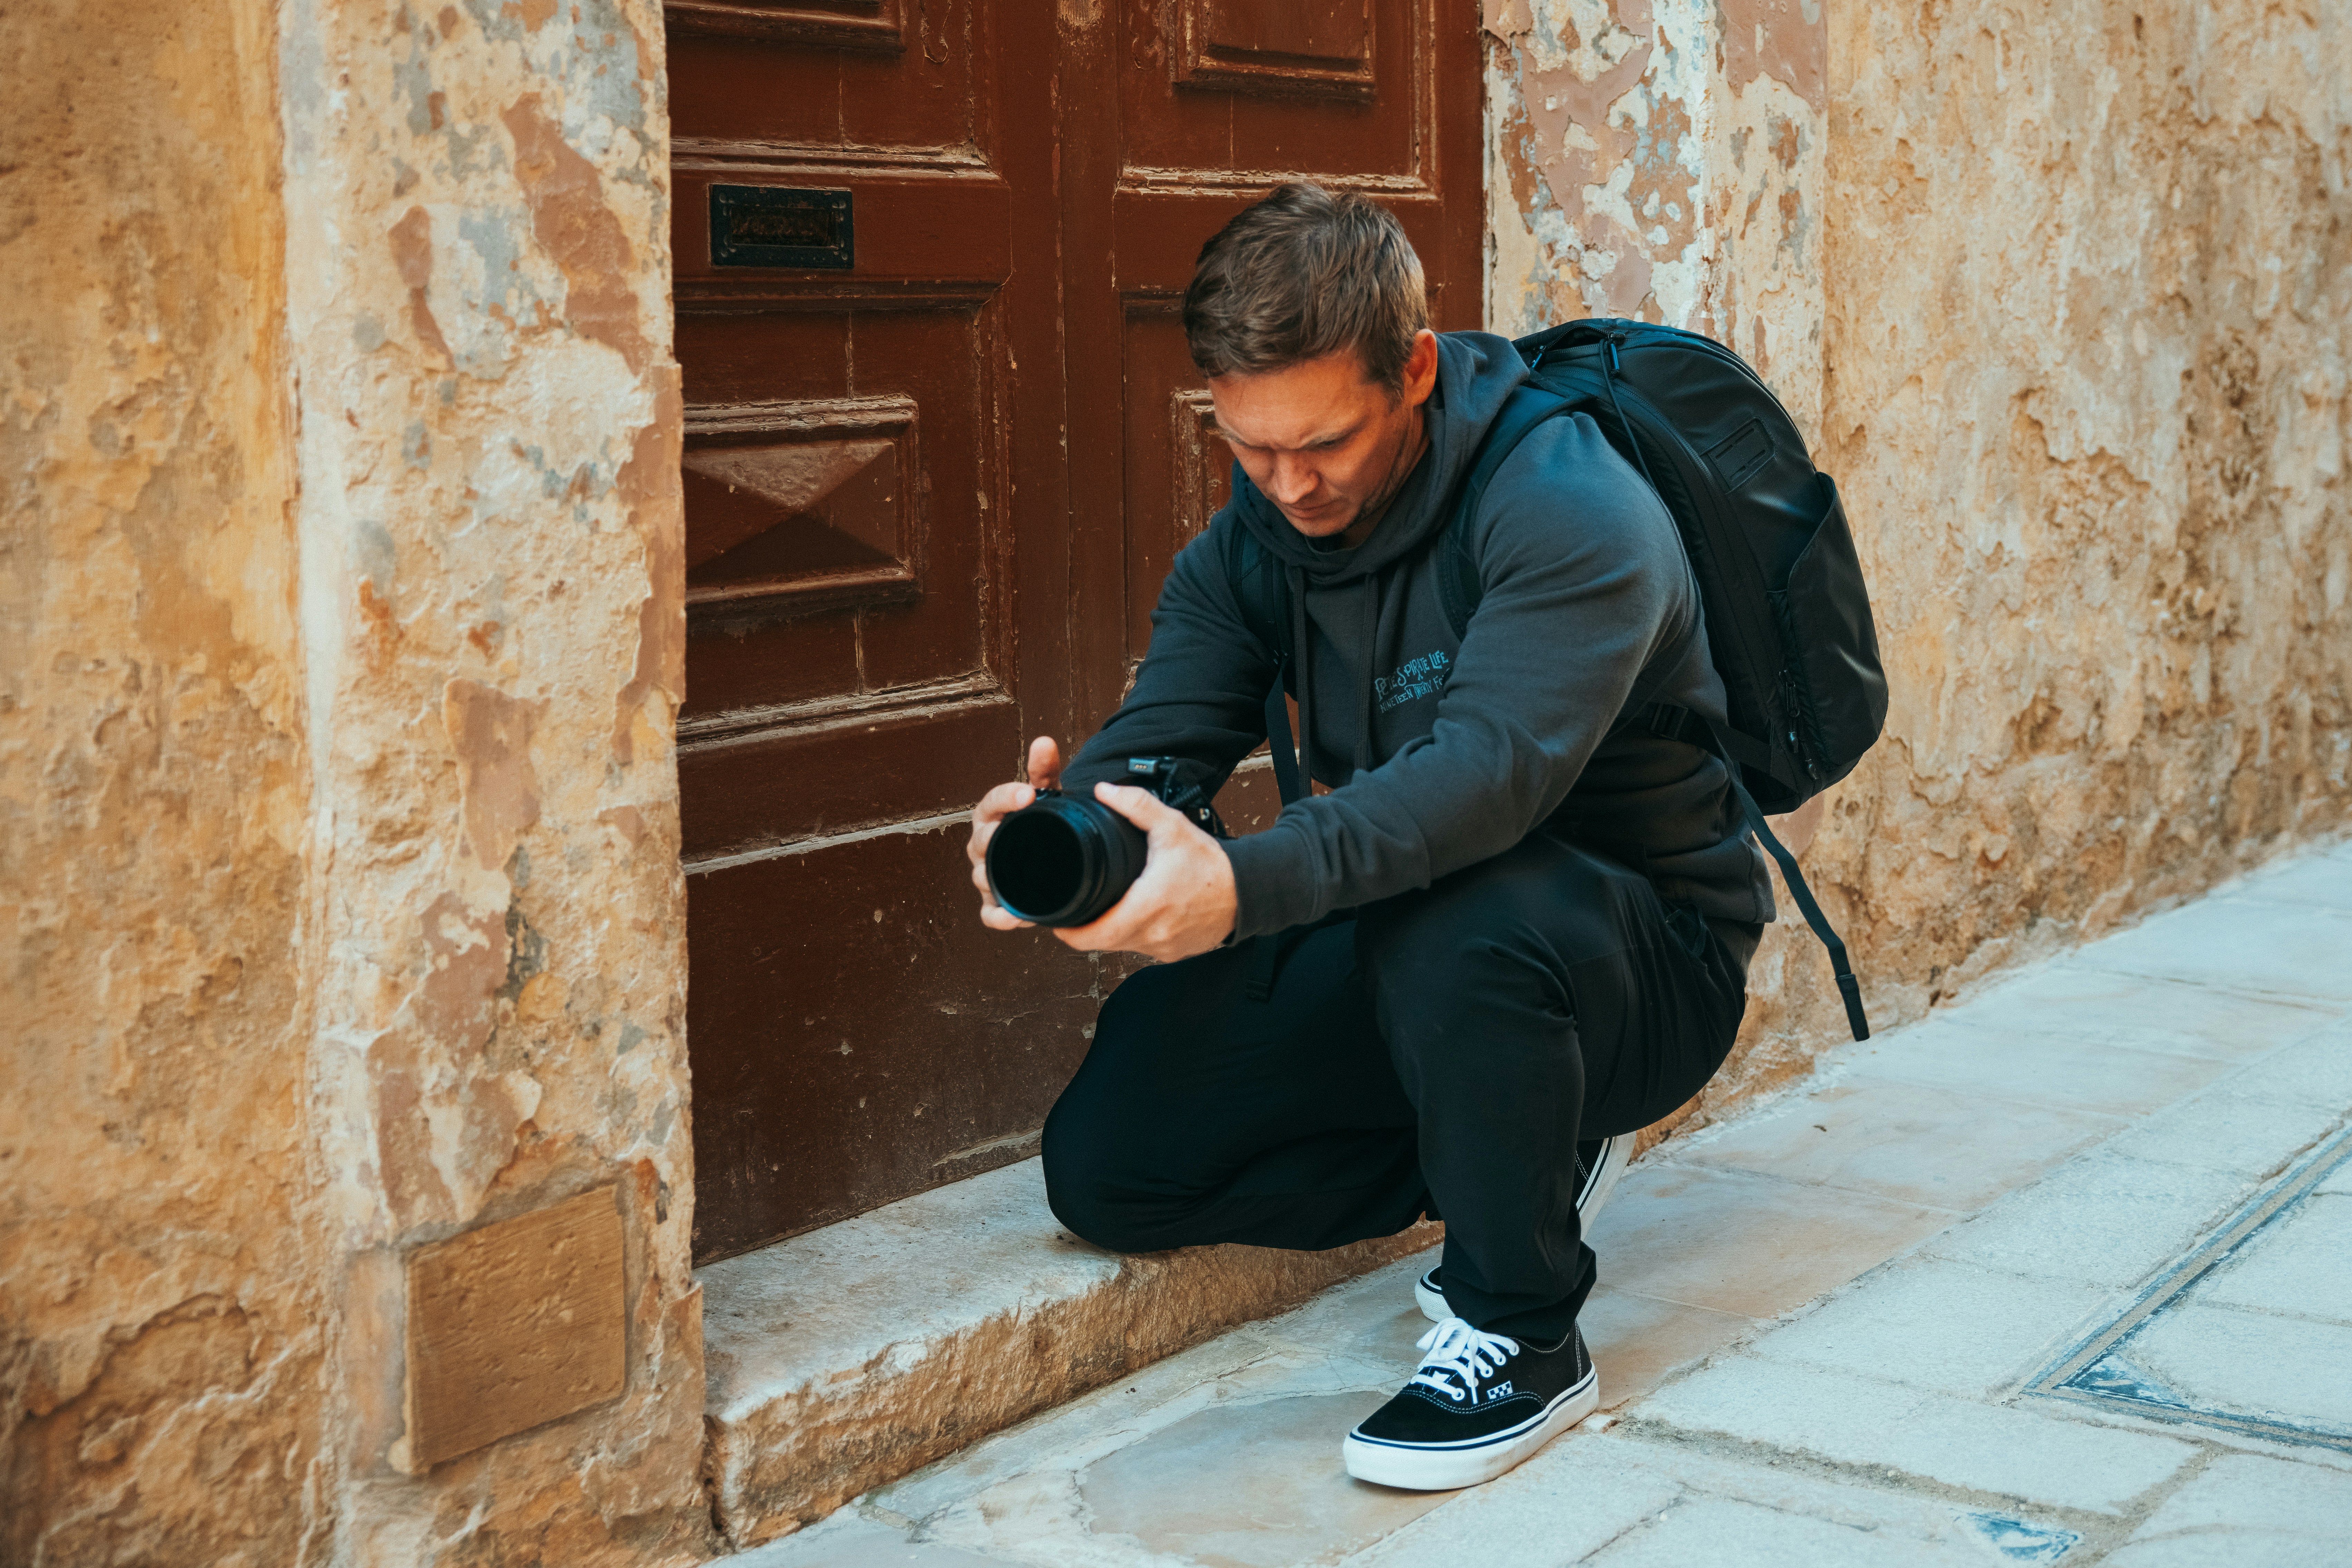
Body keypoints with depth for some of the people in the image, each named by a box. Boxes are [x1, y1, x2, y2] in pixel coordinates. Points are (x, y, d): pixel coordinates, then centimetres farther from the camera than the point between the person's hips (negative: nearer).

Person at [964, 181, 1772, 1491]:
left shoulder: (1572, 511, -24)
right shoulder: (1258, 530, -1)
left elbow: (1492, 767, -39)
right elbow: (1166, 730, -10)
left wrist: (1247, 884, -55)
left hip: (1648, 958, -6)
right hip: (1403, 948, 7)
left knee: (1457, 919, -41)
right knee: (1105, 1163, -7)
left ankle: (1524, 1338, -17)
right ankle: (1531, 1149, 9)